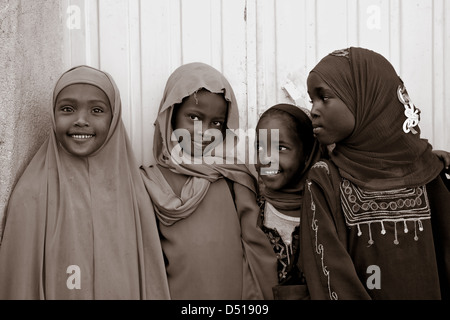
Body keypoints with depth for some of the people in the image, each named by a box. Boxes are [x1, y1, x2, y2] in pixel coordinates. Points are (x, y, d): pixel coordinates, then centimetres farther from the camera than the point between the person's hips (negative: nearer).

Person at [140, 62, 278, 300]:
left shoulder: (235, 180, -3)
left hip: (233, 291, 1)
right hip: (175, 291, 0)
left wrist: (259, 295, -9)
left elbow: (258, 251, -4)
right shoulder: (150, 182, -4)